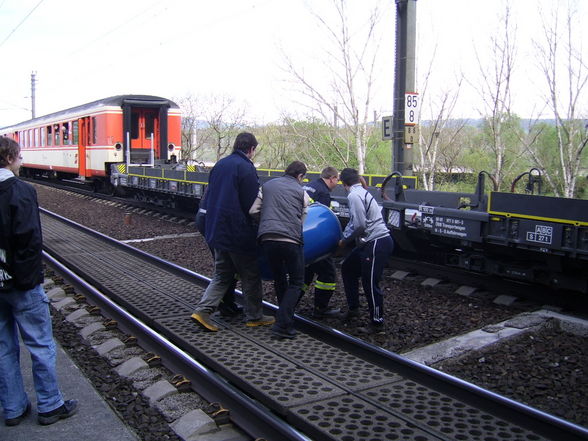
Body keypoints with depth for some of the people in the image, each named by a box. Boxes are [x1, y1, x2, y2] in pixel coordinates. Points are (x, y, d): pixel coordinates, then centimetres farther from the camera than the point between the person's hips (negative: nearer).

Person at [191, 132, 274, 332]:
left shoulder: (220, 164, 9)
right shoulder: (246, 168, -14)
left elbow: (209, 196, 15)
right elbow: (252, 204, -16)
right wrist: (254, 227, -1)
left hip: (217, 231, 7)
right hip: (239, 233, -7)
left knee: (222, 275, 16)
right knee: (250, 276, 9)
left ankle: (203, 310, 4)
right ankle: (254, 316, 19)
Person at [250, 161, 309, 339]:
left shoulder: (267, 186, 17)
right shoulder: (301, 192, 10)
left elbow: (253, 211, 11)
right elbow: (303, 220, 11)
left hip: (267, 238, 4)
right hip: (291, 240, -3)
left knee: (279, 279, 19)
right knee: (296, 282, 6)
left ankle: (285, 319, 25)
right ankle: (283, 325, -4)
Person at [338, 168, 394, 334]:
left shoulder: (354, 195, -14)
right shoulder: (362, 193, 17)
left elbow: (360, 225, -19)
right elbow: (354, 222, 23)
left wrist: (345, 240, -5)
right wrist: (344, 238, 16)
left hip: (377, 243, -11)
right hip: (370, 242, 11)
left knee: (370, 284, -3)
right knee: (347, 267, 21)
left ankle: (377, 323, 8)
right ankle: (353, 308, 30)